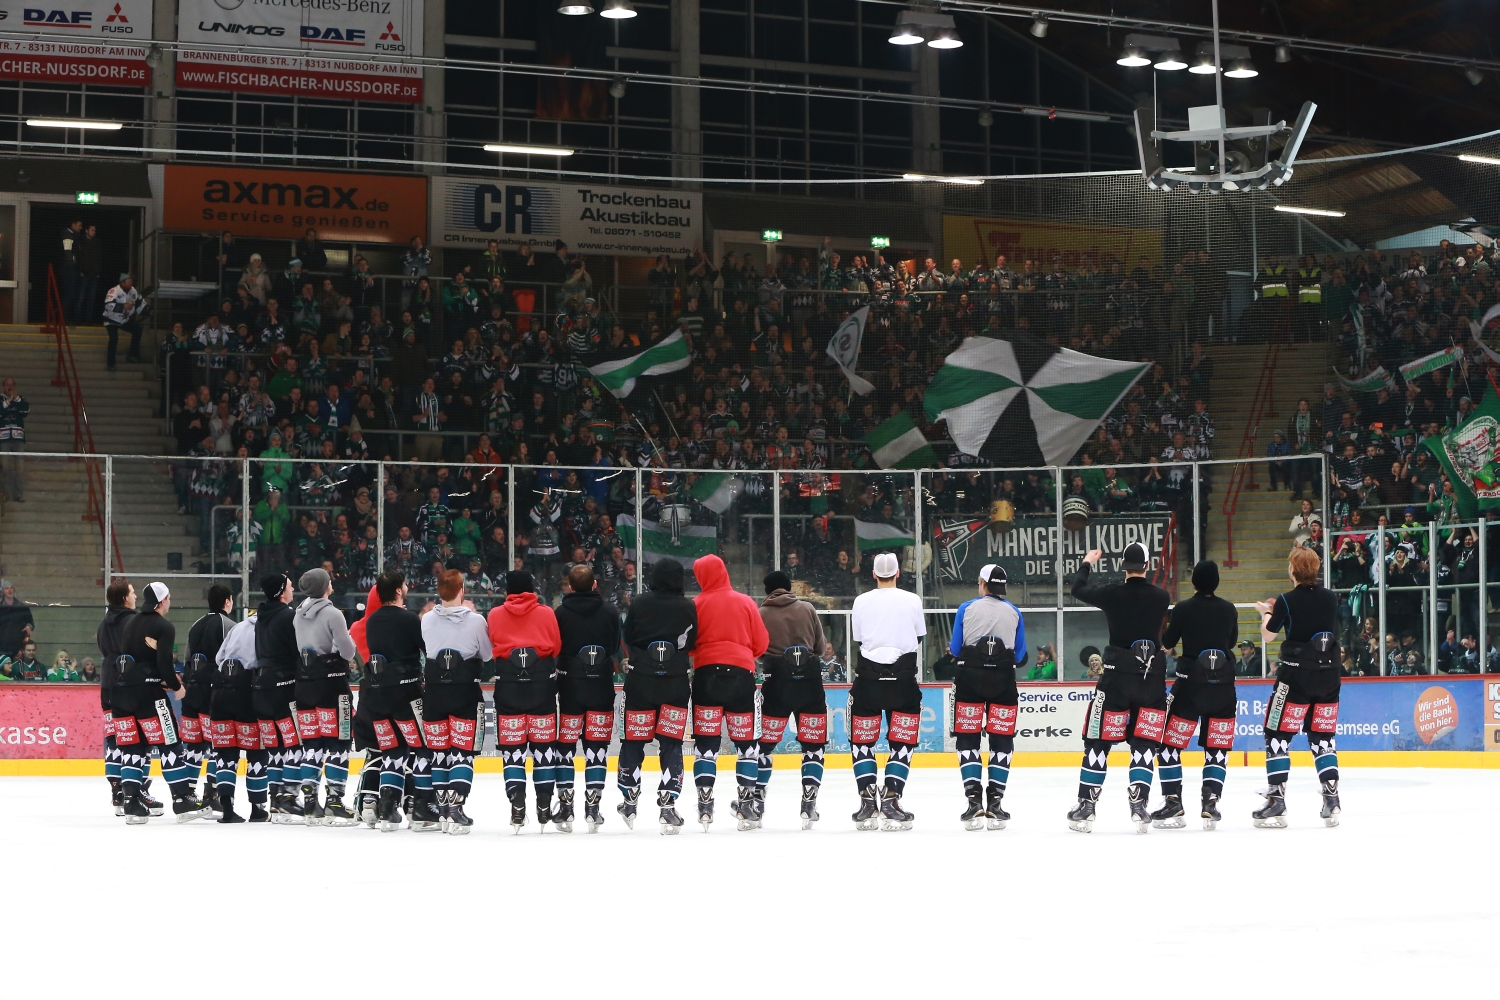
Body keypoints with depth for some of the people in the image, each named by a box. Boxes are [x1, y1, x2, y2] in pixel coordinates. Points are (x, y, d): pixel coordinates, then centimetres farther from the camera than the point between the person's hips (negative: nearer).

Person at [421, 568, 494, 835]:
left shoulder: (427, 620, -2)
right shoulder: (476, 621, -9)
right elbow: (488, 657, -1)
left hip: (434, 691, 3)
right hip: (466, 692, -3)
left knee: (439, 751, 12)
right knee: (463, 751, -1)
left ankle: (444, 809, 15)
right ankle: (456, 807, -13)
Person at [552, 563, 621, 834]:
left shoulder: (561, 613, -7)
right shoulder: (610, 611, -3)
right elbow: (616, 648, 6)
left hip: (570, 686, -1)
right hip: (602, 686, 1)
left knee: (565, 743, 7)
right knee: (597, 745, 4)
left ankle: (565, 808, 6)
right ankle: (592, 808, -1)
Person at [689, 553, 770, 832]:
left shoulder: (697, 604, 1)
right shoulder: (746, 602, 5)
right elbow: (761, 643, 6)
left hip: (707, 673, -1)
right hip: (741, 673, 1)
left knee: (705, 740, 3)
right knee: (745, 740, 9)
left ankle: (705, 804, -4)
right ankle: (746, 804, 4)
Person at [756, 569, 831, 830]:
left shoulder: (760, 614, 3)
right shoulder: (807, 609, 5)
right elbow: (821, 648, 6)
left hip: (777, 681, 0)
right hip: (810, 681, 1)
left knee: (766, 742, 11)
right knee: (813, 744, 7)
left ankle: (756, 799, 15)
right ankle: (809, 802, -2)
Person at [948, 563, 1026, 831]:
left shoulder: (966, 608, 2)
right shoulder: (1014, 613, 7)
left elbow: (955, 650, 4)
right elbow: (1020, 657, 8)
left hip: (970, 679, -1)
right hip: (1003, 681, 1)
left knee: (967, 739, 5)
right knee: (1002, 740, 7)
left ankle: (973, 802, -4)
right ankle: (994, 804, 1)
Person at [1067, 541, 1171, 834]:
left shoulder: (1111, 593, -7)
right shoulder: (1162, 597, -2)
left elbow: (1078, 589, 13)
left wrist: (1087, 563, 31)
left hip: (1116, 676, -2)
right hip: (1152, 678, 2)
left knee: (1099, 741, 5)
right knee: (1144, 742, 8)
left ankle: (1085, 807, 4)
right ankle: (1138, 805, -2)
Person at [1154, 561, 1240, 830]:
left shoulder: (1183, 608, -8)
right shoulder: (1229, 610, 2)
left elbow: (1166, 643, 1)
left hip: (1190, 683, -3)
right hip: (1223, 686, 3)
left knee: (1170, 742, 6)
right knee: (1217, 746, 10)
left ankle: (1173, 803, 0)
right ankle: (1210, 804, 0)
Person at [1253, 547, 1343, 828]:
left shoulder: (1287, 601, -11)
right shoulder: (1330, 598, 3)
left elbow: (1267, 635, 0)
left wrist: (1266, 612, 21)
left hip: (1296, 676, -5)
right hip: (1328, 675, 5)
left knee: (1278, 735, 2)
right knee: (1322, 737, 13)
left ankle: (1276, 803, -3)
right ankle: (1332, 802, 7)